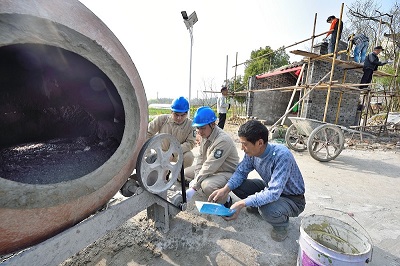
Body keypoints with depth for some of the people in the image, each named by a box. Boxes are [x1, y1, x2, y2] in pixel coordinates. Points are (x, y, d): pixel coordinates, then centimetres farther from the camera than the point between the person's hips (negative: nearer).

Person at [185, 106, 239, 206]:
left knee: (206, 186, -35)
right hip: (210, 169, 8)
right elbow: (200, 157, 0)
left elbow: (210, 167, -32)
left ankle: (225, 200, -5)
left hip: (227, 173, -8)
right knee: (185, 173, 8)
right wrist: (197, 177, -10)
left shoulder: (223, 140, -31)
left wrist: (193, 187, -27)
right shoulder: (205, 134, -5)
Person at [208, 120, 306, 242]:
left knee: (267, 210, -35)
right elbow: (241, 172, -5)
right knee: (236, 185, -11)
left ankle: (282, 223, 1)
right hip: (270, 188, 6)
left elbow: (273, 193, -37)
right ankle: (258, 205, 15)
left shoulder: (281, 155, -35)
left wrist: (242, 203, -39)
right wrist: (225, 189, -22)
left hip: (292, 198, -5)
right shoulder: (252, 152, -16)